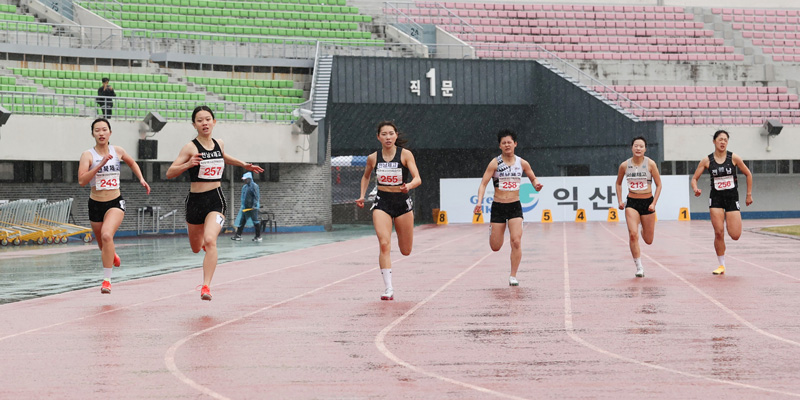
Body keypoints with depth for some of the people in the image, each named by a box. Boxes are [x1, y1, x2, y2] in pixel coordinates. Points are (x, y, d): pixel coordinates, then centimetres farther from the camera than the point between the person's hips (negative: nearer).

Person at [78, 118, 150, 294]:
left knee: (106, 235, -28)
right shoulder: (88, 155, -9)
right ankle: (112, 255, 56)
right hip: (95, 204, 1)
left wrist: (141, 179, 10)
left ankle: (107, 279, -23)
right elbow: (81, 181, -22)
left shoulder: (118, 151, 0)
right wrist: (101, 164, -28)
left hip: (115, 202, -1)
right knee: (103, 246, 17)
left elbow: (132, 163, 22)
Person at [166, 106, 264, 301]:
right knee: (196, 248, 17)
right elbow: (169, 173, -11)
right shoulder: (190, 147, -8)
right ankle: (203, 240, 56)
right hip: (195, 200, 0)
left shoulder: (219, 144, 6)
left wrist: (244, 165, 26)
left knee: (210, 241, -24)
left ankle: (206, 286, -21)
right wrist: (188, 164, -26)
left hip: (216, 199, 0)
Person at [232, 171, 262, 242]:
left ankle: (258, 236, 5)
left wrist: (254, 206, -22)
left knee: (255, 221, -2)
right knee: (241, 221, 4)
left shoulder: (254, 186, -10)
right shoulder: (244, 187, 14)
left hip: (252, 208, -8)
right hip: (245, 208, 8)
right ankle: (238, 235, 6)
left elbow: (256, 197, -15)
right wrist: (242, 206, 17)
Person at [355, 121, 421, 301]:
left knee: (406, 251, 9)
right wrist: (362, 196, 10)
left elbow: (418, 179, -16)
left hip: (402, 201, 0)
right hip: (381, 202, 0)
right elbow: (366, 176, 21)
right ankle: (389, 289, -16)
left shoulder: (405, 154, -8)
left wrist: (409, 185, -37)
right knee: (384, 244, -18)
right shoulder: (373, 158, 0)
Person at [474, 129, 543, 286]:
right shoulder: (495, 163, -7)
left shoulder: (522, 163, 1)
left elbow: (533, 178, 16)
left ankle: (513, 276, -2)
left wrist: (537, 185, -7)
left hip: (515, 207, 1)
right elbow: (483, 183, -11)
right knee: (495, 247, 4)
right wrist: (479, 202, -25)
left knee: (516, 242, -14)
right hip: (498, 207, -1)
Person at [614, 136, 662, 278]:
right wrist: (620, 201, 5)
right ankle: (639, 267, -8)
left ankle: (644, 231, 46)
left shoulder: (650, 164, -7)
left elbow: (658, 185, 0)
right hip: (632, 203, 0)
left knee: (648, 240, 7)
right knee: (633, 235, -19)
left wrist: (654, 203, -8)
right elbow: (618, 183, 15)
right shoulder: (624, 165, -2)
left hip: (647, 202, 0)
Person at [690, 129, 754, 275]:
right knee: (719, 233, -9)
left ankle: (728, 219, 33)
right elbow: (694, 178, 4)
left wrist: (749, 195, 9)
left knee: (735, 236, -5)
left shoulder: (733, 158, -3)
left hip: (732, 198, 0)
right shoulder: (707, 161, -2)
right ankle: (722, 265, 7)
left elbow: (748, 175, 7)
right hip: (716, 198, 0)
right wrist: (696, 189, -17)